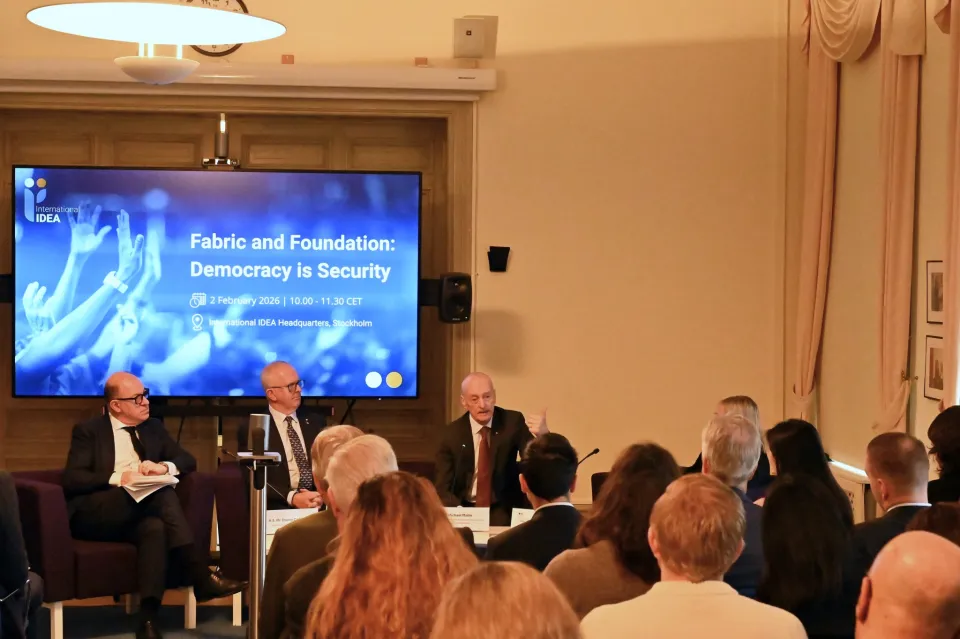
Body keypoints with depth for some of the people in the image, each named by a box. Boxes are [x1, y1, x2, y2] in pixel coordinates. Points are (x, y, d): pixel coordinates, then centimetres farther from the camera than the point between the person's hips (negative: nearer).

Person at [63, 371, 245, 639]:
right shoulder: (88, 431, 6)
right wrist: (118, 478, -21)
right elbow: (72, 479, -7)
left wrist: (164, 467, -8)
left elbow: (188, 460, 15)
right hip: (94, 516, -4)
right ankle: (202, 577, -35)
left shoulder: (153, 428, 21)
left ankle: (148, 617, -47)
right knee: (163, 492, -32)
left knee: (154, 527, -38)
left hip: (136, 515, 4)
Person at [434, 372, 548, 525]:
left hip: (505, 510, -1)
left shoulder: (513, 421, -5)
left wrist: (544, 435, -33)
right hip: (466, 509, 1)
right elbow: (442, 487, -6)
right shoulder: (453, 433, -5)